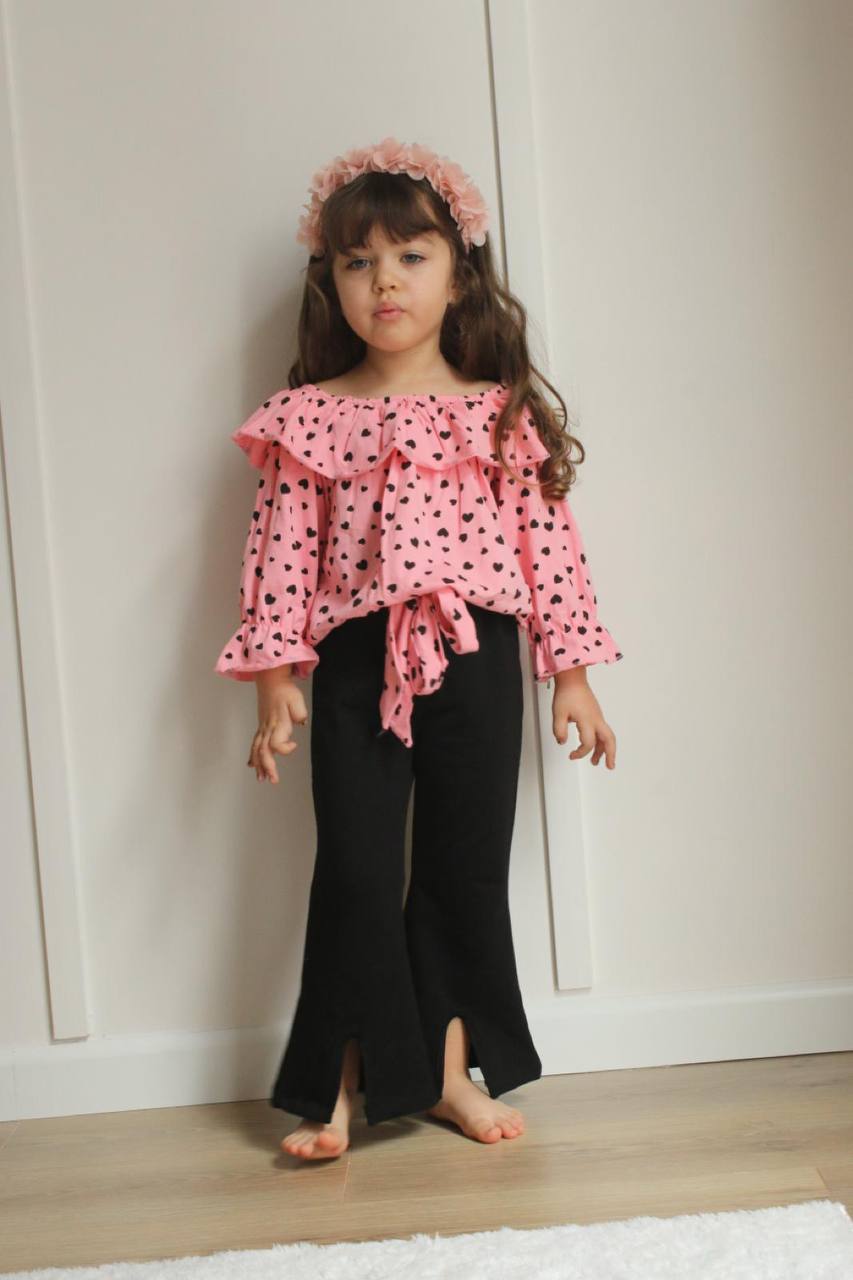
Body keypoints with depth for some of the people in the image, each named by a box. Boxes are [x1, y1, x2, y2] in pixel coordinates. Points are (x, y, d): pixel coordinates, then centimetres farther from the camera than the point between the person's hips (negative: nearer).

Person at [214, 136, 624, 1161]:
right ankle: (337, 1084, 12)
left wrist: (571, 670, 3)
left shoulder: (502, 413, 5)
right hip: (357, 663, -1)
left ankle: (451, 1068, 24)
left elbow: (548, 540, 5)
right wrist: (276, 674, -5)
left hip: (473, 657, 1)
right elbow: (283, 549, 1)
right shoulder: (309, 418, 3)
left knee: (469, 868, 8)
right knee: (355, 869, -1)